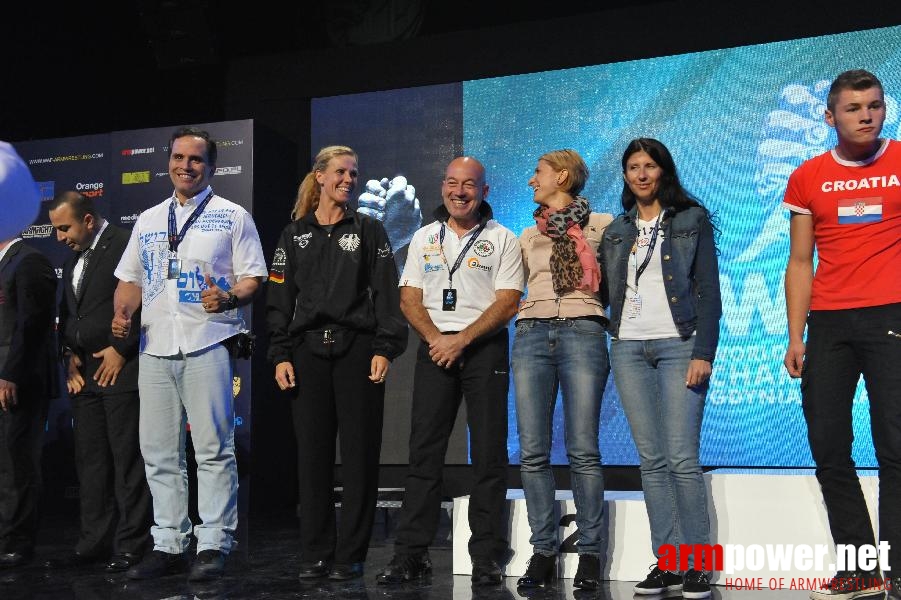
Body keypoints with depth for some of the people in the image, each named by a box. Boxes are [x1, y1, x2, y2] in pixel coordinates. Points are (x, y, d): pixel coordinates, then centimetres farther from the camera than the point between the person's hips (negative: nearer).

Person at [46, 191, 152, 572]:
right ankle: (93, 542, 17)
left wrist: (120, 350, -12)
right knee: (90, 461, 10)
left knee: (127, 459, -3)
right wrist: (71, 356, 8)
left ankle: (131, 544, 4)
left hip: (120, 370, -8)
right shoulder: (72, 259, 18)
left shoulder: (125, 246, -8)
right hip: (84, 373, 8)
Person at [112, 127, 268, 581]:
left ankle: (213, 546, 2)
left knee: (214, 449, -4)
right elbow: (130, 279, 22)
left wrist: (228, 298, -20)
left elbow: (253, 279, 0)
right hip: (154, 346, 5)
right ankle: (168, 545, 15)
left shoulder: (232, 216, 5)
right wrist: (122, 313, 3)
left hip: (208, 344, -5)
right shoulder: (148, 220, 19)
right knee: (159, 454, 7)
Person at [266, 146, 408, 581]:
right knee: (312, 454, 4)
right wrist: (281, 356, 0)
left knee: (359, 454, -1)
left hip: (357, 349, -1)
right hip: (308, 351, 2)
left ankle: (350, 555, 8)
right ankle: (315, 553, 13)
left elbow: (386, 293, 1)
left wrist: (384, 349, -10)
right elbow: (279, 300, 10)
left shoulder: (368, 231, 9)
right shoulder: (294, 235, 13)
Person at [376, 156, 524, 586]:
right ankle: (410, 553, 4)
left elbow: (507, 303, -5)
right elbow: (409, 298, 8)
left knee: (489, 454, -1)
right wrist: (435, 339, -9)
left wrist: (461, 340, -14)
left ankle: (486, 557, 6)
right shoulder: (424, 238, 14)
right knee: (424, 451, 0)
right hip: (434, 347, 3)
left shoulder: (501, 239, 3)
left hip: (484, 348, -2)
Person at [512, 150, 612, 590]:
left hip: (583, 333, -4)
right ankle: (543, 551, 5)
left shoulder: (601, 225, 10)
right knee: (532, 451, -2)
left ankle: (589, 553, 2)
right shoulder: (528, 236, 22)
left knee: (582, 450, -7)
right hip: (531, 335, 4)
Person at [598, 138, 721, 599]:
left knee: (682, 459, -9)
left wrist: (703, 353, -11)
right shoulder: (616, 230, 17)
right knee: (651, 461, 3)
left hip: (678, 345, -4)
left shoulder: (692, 220, 5)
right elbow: (604, 291, 15)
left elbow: (708, 290, -1)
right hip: (628, 349, 4)